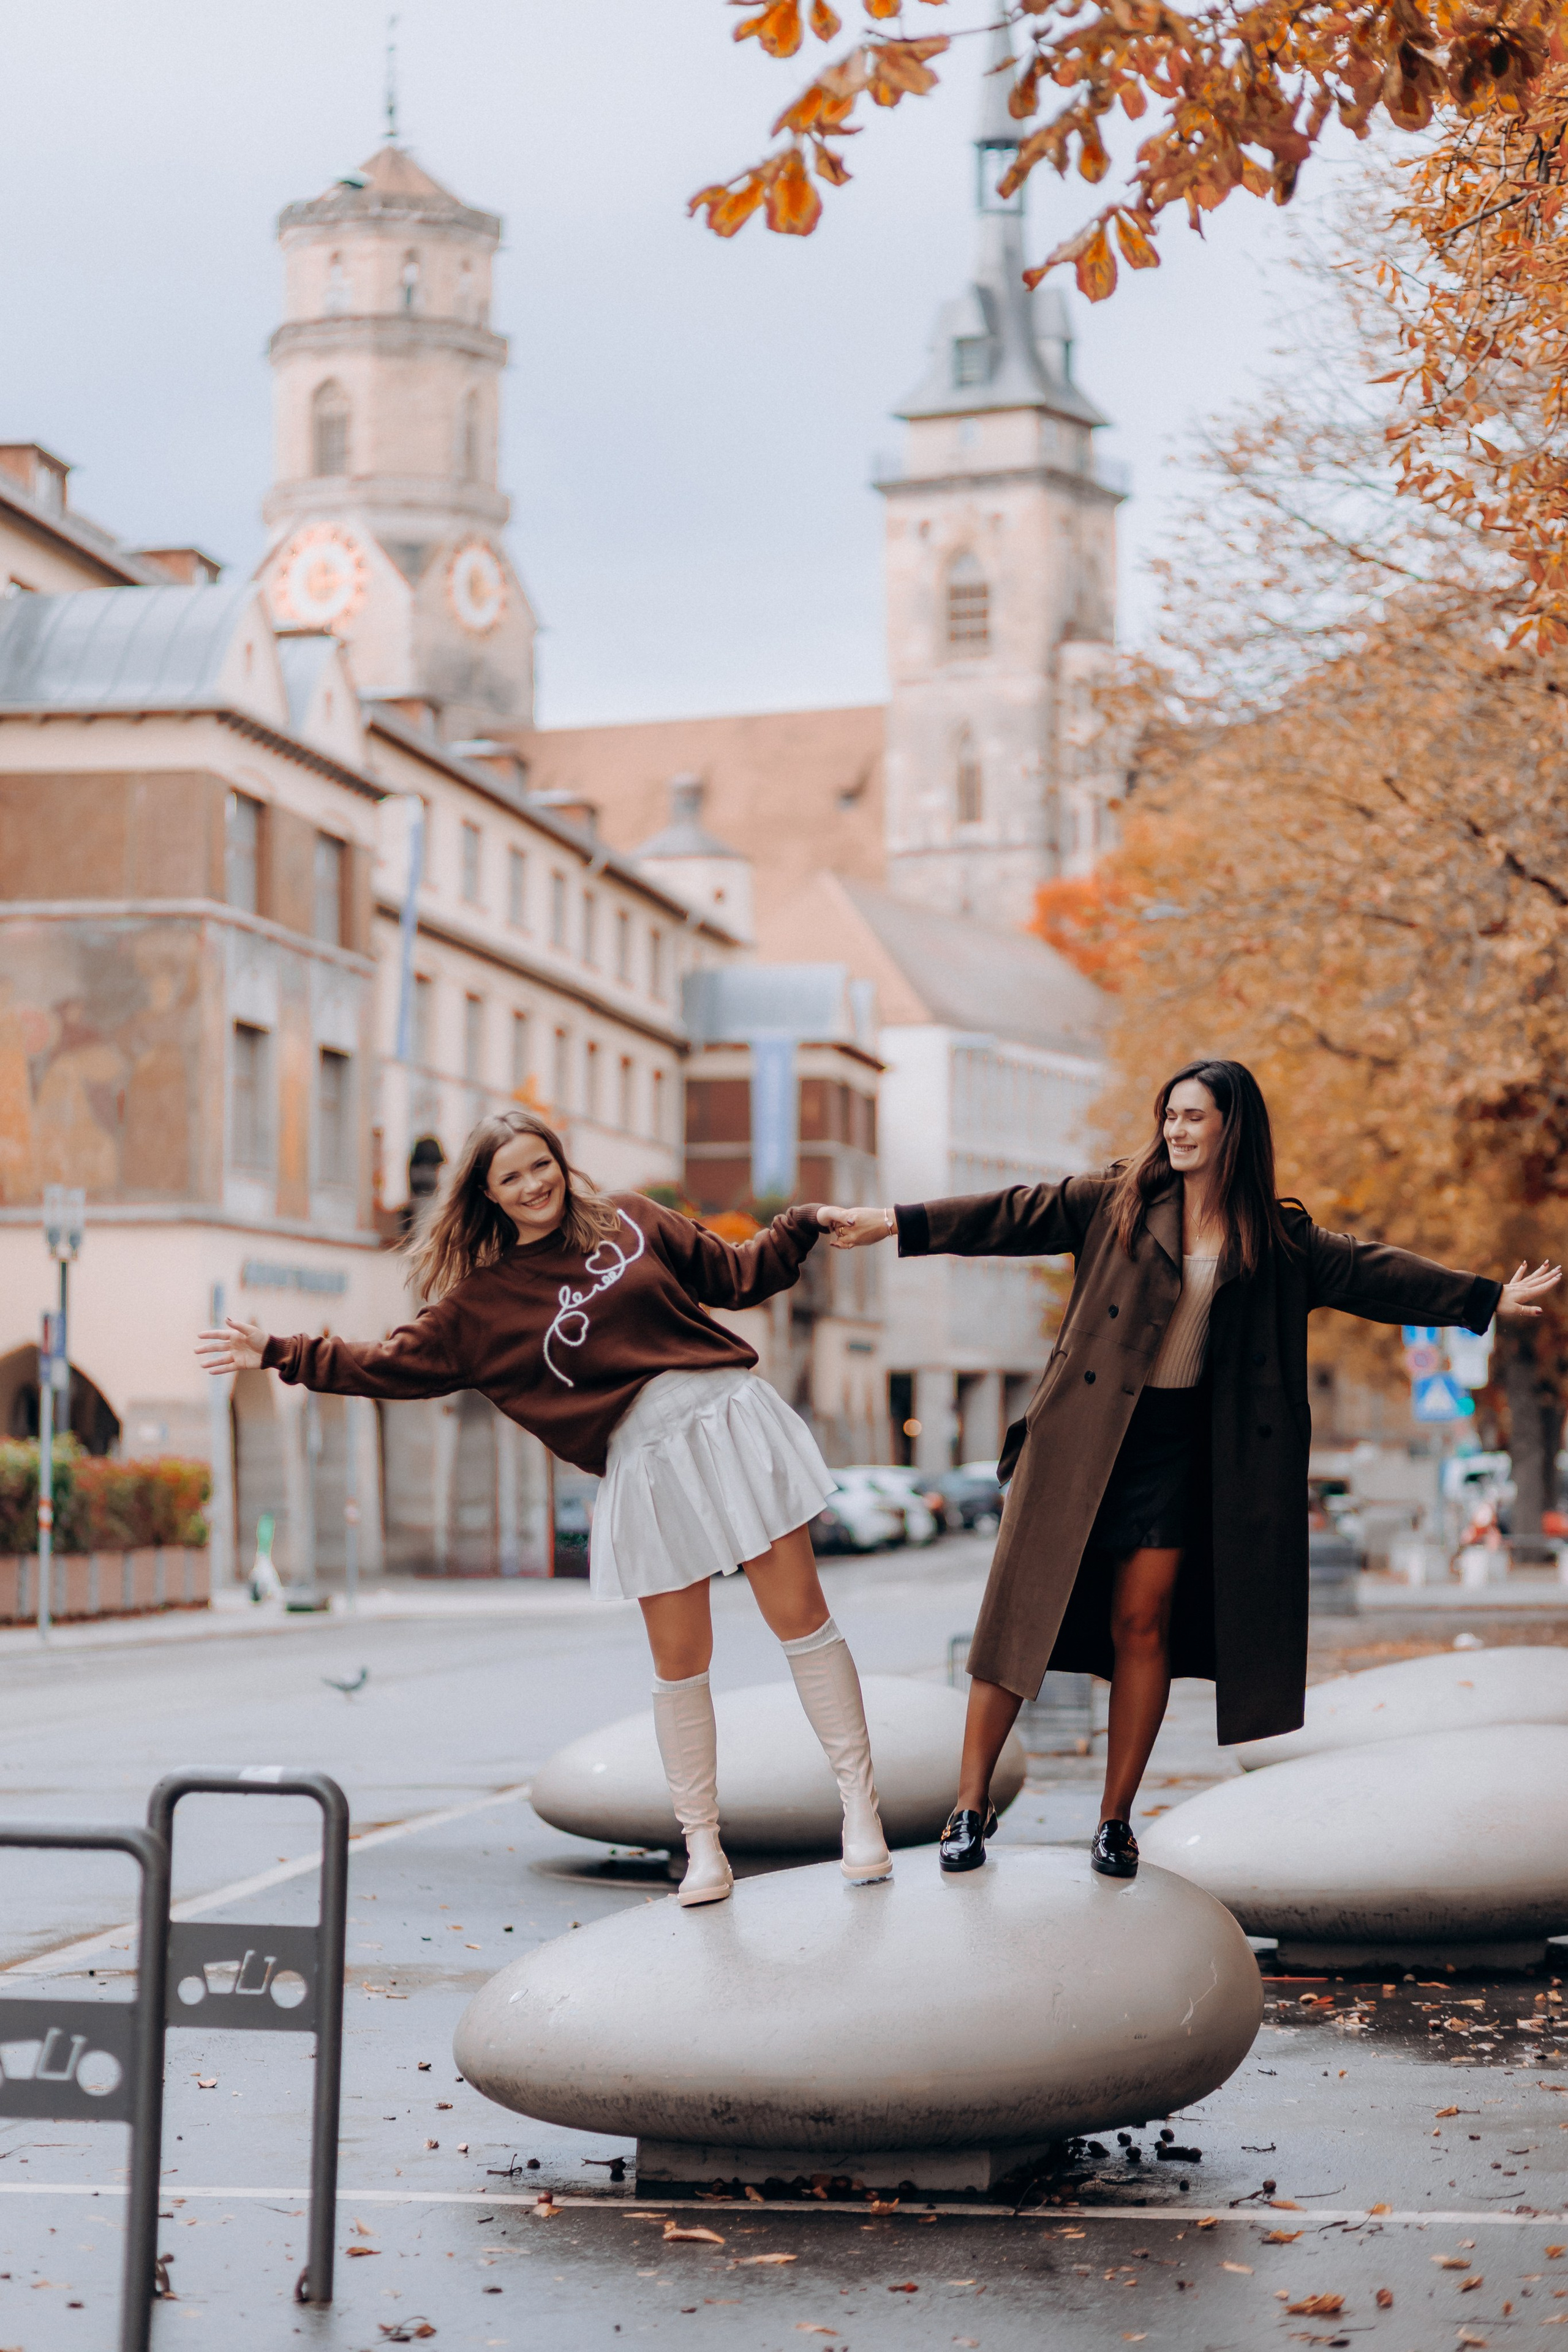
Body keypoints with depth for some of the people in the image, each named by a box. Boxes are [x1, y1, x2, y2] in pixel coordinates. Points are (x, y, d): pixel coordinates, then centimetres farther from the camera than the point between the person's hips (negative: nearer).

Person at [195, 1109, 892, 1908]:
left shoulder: (629, 1221, 9)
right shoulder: (482, 1300, 6)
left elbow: (735, 1277, 16)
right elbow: (392, 1364, 7)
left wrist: (805, 1226, 5)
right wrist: (280, 1356, 3)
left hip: (729, 1417, 0)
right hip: (644, 1462, 0)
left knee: (800, 1616, -1)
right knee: (680, 1662, 1)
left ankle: (860, 1806, 7)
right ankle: (702, 1845, 14)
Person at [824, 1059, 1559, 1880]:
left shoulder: (1279, 1240, 8)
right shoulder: (1117, 1200, 4)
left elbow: (1371, 1273, 11)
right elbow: (1018, 1216, 0)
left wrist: (1490, 1299, 10)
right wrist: (897, 1224, -7)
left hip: (1177, 1443, 1)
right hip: (1081, 1434, -1)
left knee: (1142, 1626, 1)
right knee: (1021, 1610, -3)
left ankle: (1116, 1820, 13)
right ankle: (971, 1806, 5)